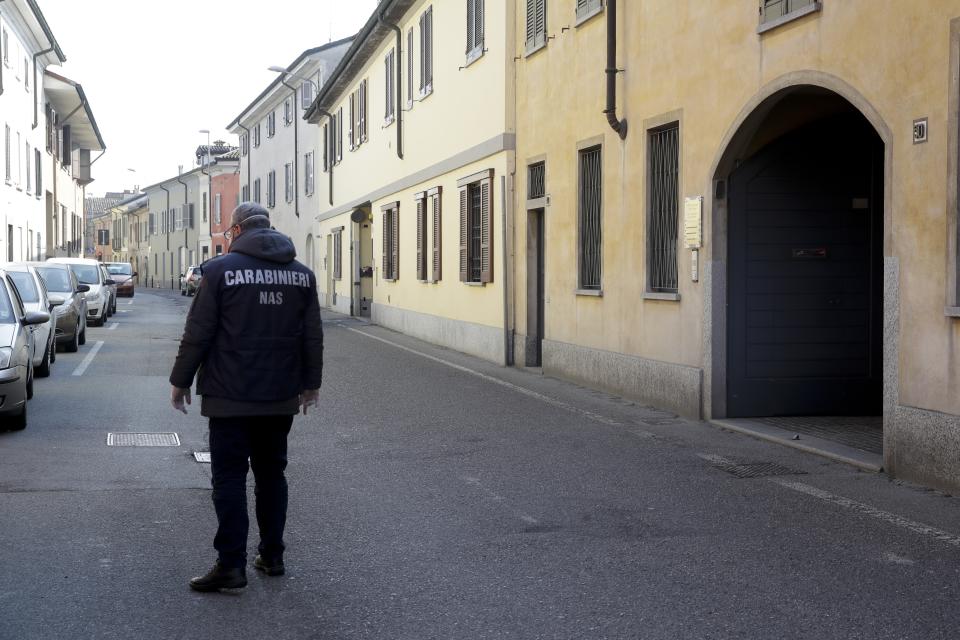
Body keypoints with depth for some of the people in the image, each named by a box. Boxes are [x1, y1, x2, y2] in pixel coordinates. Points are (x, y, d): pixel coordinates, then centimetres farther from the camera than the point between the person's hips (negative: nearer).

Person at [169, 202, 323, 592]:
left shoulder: (220, 270, -8)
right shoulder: (302, 274, 7)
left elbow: (197, 333, -8)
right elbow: (313, 337, 10)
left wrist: (181, 381, 2)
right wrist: (311, 383, 20)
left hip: (231, 398, -5)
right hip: (281, 398, 5)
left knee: (229, 478, -1)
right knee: (272, 473, 15)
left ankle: (231, 564, -4)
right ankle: (272, 556, 19)